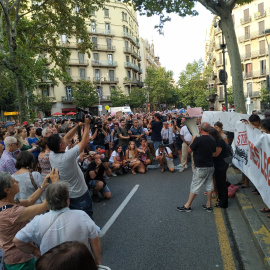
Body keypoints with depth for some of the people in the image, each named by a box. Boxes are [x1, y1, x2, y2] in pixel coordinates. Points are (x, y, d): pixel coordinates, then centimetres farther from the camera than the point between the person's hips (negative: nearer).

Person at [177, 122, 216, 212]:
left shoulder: (198, 139, -18)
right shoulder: (212, 140, 3)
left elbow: (189, 150, -8)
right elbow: (214, 153, 10)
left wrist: (192, 140, 3)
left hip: (200, 168, -6)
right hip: (210, 166, 7)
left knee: (195, 187, 1)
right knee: (209, 185, 13)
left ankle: (187, 206, 11)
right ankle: (208, 205, 22)